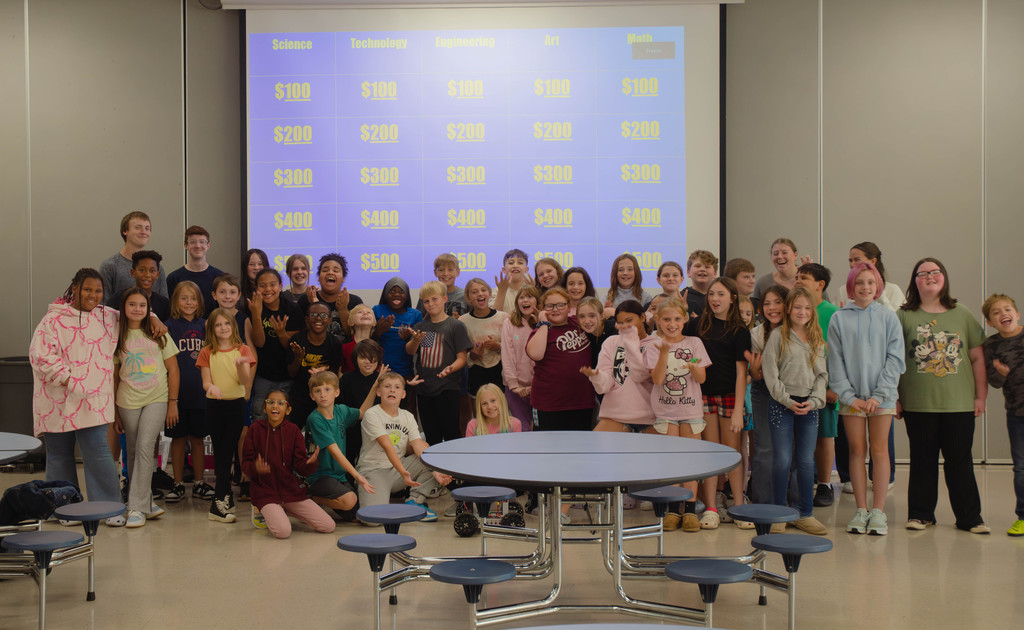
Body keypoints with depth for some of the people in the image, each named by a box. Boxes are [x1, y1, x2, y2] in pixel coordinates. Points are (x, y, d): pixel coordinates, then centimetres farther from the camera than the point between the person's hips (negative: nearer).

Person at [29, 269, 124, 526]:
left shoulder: (109, 317, 10)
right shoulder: (54, 319, -4)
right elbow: (40, 354, -11)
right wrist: (65, 378, -15)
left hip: (94, 399, 2)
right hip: (59, 401, -2)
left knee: (98, 451, -7)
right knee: (59, 454, 9)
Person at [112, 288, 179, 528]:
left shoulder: (158, 334, 3)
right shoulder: (117, 337, 6)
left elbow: (173, 369, 5)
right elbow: (113, 376, 9)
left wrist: (173, 403, 0)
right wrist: (113, 411, 7)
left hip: (157, 399, -2)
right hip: (127, 402, 2)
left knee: (144, 448, -14)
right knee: (133, 453, 6)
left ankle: (137, 508, -11)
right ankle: (146, 502, 19)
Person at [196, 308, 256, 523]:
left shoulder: (242, 350, 3)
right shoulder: (207, 353, 5)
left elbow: (245, 381, -7)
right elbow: (205, 382, -1)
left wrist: (240, 366, -27)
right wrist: (211, 386, -24)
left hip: (236, 403, -1)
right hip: (214, 405, 1)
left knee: (227, 451, -5)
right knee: (220, 451, 3)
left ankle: (218, 502, -3)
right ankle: (227, 496, 9)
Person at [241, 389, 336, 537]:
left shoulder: (293, 430, 2)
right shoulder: (256, 429, -3)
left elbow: (300, 467, -1)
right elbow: (245, 464, -2)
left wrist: (310, 463, -23)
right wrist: (256, 468, -25)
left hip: (291, 490, 3)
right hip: (266, 492, -3)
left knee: (328, 526, -6)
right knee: (282, 531, -29)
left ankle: (285, 511, 17)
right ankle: (264, 512, 6)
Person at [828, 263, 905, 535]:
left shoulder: (888, 317, 3)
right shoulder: (839, 319, 3)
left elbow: (894, 359, -1)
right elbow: (835, 361, 1)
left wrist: (879, 395, -9)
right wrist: (848, 395, -9)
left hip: (882, 396, 0)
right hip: (851, 396, 0)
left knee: (880, 450, 2)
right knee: (857, 450, 4)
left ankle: (878, 511, 7)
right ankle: (861, 509, 10)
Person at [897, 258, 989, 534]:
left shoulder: (962, 314, 7)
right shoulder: (903, 316, 2)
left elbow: (978, 358, 9)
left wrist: (981, 396, 4)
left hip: (960, 404, 1)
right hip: (918, 404, -1)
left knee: (960, 461, 4)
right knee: (922, 461, 7)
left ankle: (970, 517, 14)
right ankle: (920, 514, 19)